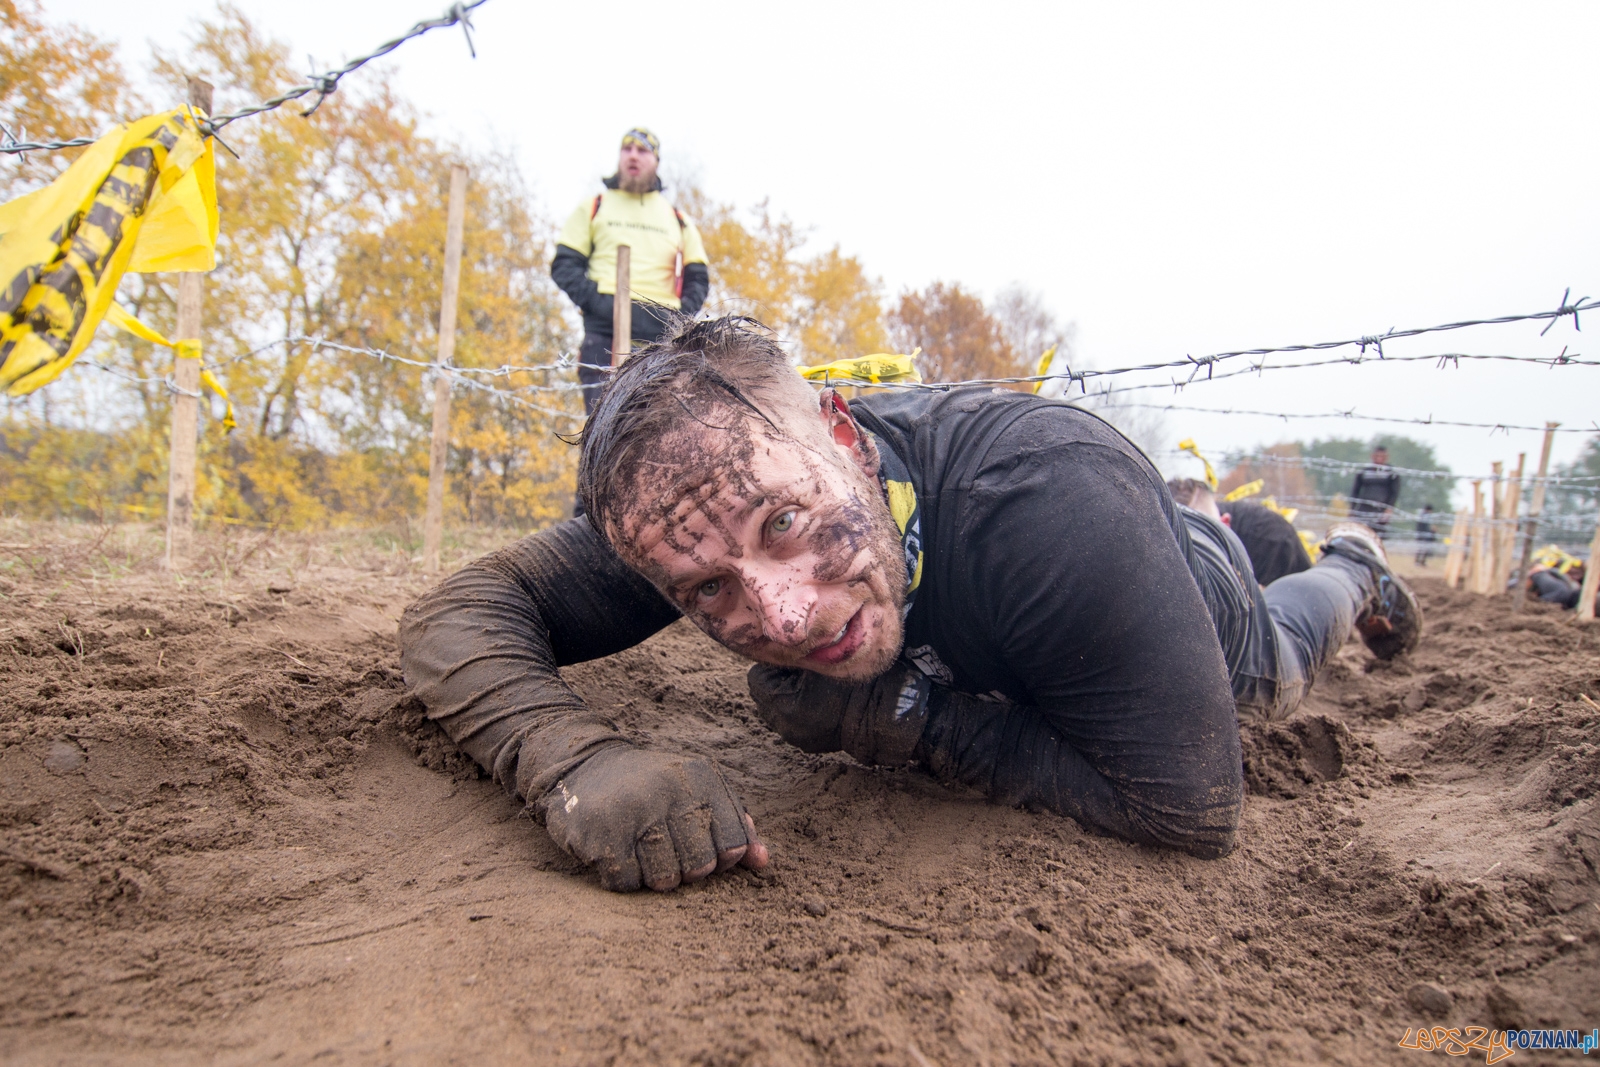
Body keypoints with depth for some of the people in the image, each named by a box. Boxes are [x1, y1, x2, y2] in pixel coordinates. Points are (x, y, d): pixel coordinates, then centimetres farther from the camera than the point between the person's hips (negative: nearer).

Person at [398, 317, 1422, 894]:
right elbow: (461, 610, -37)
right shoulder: (712, 503, -39)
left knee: (1276, 670, 33)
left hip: (1188, 584, -3)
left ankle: (1350, 564, 65)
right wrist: (577, 761, -56)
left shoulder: (1054, 503, -52)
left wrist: (915, 722, -44)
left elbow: (1194, 814, -43)